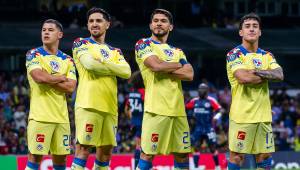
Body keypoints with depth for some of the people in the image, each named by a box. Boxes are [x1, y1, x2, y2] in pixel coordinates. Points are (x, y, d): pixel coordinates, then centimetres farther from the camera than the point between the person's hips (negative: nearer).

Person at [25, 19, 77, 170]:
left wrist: (48, 78, -7)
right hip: (40, 116, -5)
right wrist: (60, 78, -2)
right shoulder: (33, 55, 2)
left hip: (61, 116, 5)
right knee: (35, 156, -8)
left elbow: (71, 87, 1)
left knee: (60, 157, 6)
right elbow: (39, 77, -16)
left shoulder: (67, 60, 14)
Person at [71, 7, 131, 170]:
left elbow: (126, 72, 2)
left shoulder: (115, 51, 21)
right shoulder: (81, 43, 7)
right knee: (83, 149, -12)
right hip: (88, 105, -6)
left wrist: (103, 63, -6)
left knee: (106, 150, 8)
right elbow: (89, 64, -13)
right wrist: (114, 68, 0)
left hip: (110, 106, 6)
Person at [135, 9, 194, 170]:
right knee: (148, 154, -10)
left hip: (178, 109, 6)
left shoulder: (177, 52, 21)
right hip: (156, 108, -6)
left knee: (182, 154, 8)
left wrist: (164, 68, -6)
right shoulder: (144, 44, 5)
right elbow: (156, 65, -13)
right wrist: (179, 65, 3)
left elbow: (189, 75, 4)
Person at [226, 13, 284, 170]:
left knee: (264, 155, 7)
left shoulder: (267, 56, 14)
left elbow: (279, 75, -4)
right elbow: (243, 78, -20)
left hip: (263, 114, 6)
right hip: (242, 114, -6)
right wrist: (267, 76, -6)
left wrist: (256, 71, -15)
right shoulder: (235, 54, -4)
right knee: (237, 156, -5)